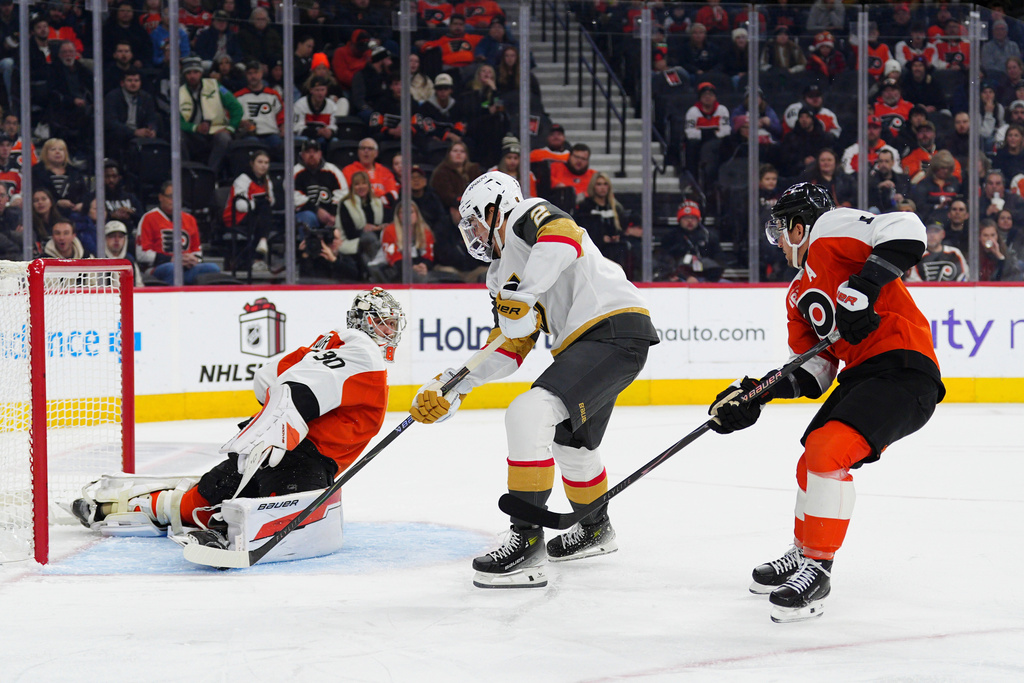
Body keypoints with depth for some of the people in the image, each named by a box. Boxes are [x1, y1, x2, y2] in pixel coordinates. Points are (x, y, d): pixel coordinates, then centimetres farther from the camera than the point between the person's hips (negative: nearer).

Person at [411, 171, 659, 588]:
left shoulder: (526, 216, -2)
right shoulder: (502, 273, 23)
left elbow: (564, 237, -26)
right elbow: (506, 350, 19)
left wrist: (521, 294, -30)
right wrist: (451, 388, 13)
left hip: (615, 328, -11)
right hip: (584, 342, 11)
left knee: (529, 414, -23)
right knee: (571, 443, 29)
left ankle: (527, 540, -21)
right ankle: (595, 529, 53)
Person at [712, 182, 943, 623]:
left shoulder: (831, 230, -3)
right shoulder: (799, 295, 23)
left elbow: (905, 231, -19)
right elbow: (814, 368, 18)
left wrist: (861, 289, -27)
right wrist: (755, 394, 5)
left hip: (903, 371, -10)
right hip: (861, 374, 10)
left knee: (828, 453, -22)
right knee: (812, 464, 15)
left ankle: (817, 568, -11)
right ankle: (803, 554, 36)